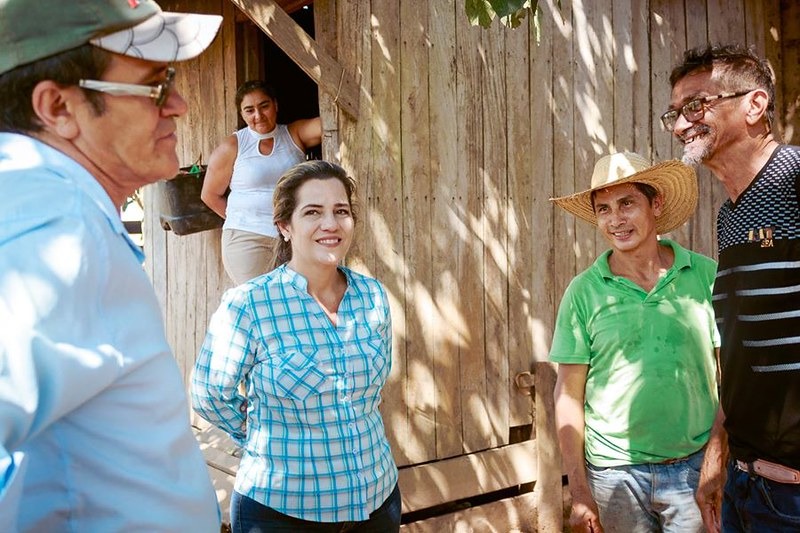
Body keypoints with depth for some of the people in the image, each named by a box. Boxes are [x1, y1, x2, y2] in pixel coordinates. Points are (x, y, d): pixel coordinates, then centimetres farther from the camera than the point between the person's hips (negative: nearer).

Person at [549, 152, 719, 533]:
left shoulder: (707, 276, -2)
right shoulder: (583, 292, -4)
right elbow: (569, 395, -3)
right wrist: (579, 491, -4)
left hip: (697, 468, 0)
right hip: (615, 472, 0)